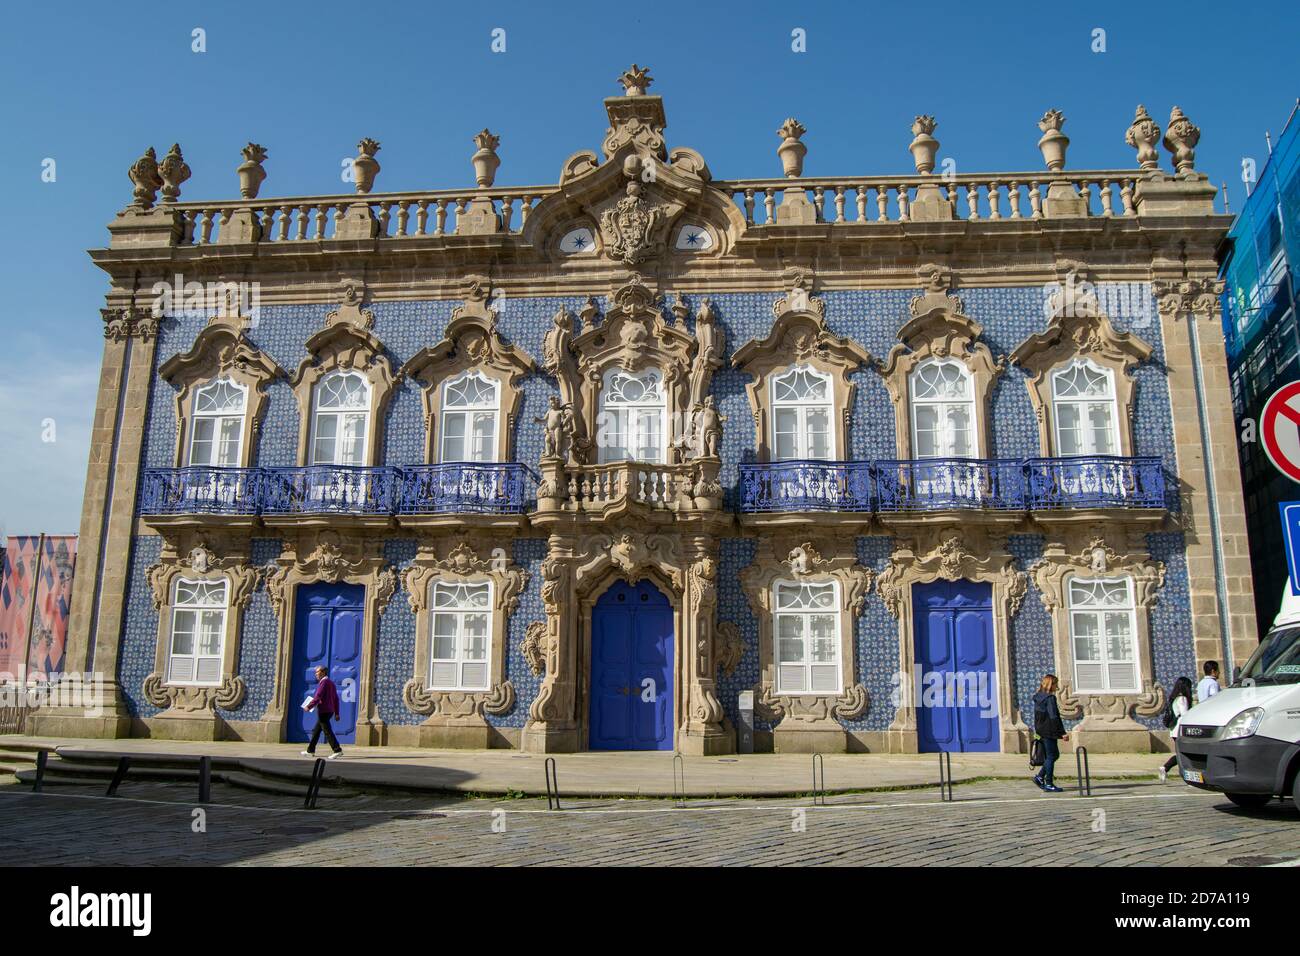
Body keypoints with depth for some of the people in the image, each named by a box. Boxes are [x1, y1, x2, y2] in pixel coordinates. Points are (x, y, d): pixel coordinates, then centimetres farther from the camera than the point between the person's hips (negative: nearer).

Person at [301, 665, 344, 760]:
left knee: (327, 731, -9)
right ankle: (310, 750, 22)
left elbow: (318, 696, -19)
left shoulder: (324, 682, -11)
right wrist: (336, 713, 17)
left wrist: (309, 706, -12)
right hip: (330, 711, 10)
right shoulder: (331, 683, 17)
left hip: (323, 711, -10)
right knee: (316, 731, 17)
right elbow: (336, 699, 17)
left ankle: (337, 750, -14)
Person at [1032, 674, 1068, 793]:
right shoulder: (1050, 698, -16)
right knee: (1051, 756, 0)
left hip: (1041, 731, 9)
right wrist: (1062, 733, -16)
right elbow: (1054, 717, -20)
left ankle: (1040, 776, 15)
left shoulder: (1037, 698, 11)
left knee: (1054, 754, 18)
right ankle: (1048, 784, 5)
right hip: (1049, 731, -9)